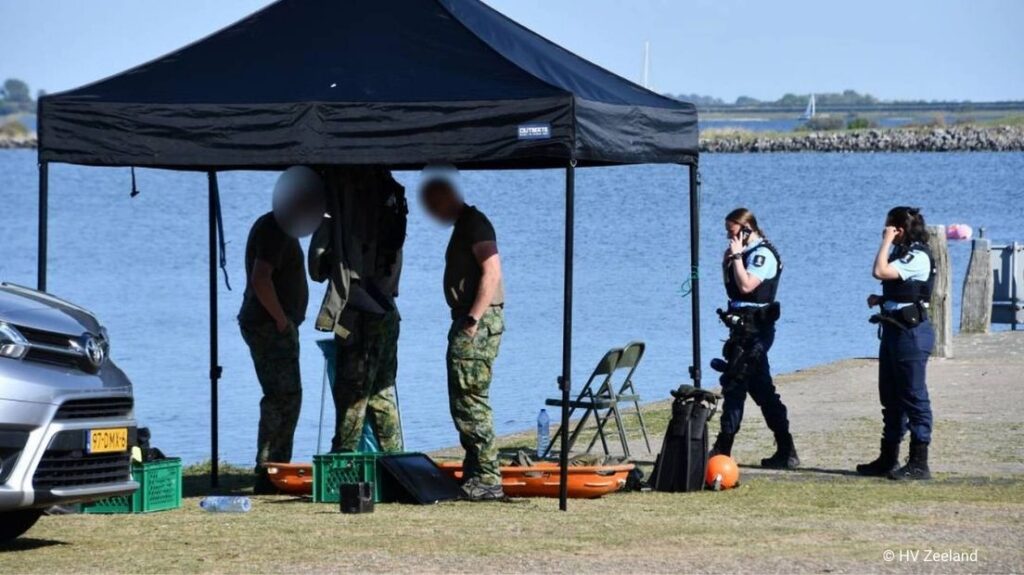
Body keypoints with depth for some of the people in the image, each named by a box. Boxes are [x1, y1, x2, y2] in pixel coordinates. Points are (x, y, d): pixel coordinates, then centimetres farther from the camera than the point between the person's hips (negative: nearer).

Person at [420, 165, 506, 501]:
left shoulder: (473, 223, -11)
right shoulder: (463, 225, 21)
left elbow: (492, 272, -21)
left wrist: (473, 319, -24)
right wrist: (467, 320, 15)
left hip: (479, 321, -11)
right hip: (468, 321, 11)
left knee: (470, 400, -11)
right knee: (465, 401, 13)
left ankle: (487, 479, -10)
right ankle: (475, 475, 18)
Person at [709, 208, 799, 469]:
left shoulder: (763, 254, -12)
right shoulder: (748, 253, 17)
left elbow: (746, 285, -24)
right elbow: (732, 285, 21)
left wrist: (736, 256, -17)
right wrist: (728, 261, 7)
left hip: (753, 328, -11)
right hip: (744, 327, 11)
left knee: (734, 385, -9)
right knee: (761, 389, 11)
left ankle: (723, 449, -7)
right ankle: (785, 451, 12)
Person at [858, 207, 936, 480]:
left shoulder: (917, 257, -15)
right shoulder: (901, 253, 15)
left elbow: (880, 271, -27)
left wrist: (886, 241, -15)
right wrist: (880, 299, 8)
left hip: (911, 332, -10)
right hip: (894, 329, 10)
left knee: (913, 397, -7)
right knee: (891, 397, 14)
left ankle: (919, 463, -4)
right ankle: (888, 459, 21)